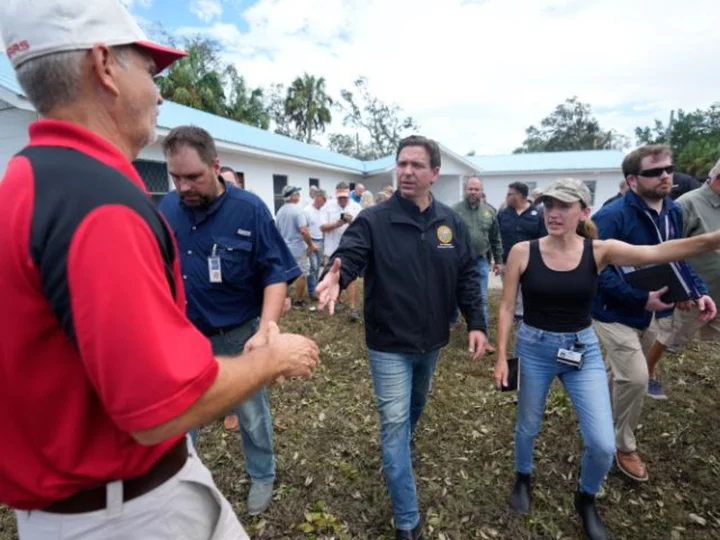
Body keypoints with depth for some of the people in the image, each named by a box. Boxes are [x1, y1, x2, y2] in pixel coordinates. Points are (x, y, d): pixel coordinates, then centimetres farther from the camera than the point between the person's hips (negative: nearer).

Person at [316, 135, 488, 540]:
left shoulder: (452, 223, -3)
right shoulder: (373, 220, -14)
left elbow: (467, 276, 2)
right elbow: (348, 256, -27)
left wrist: (476, 323, -6)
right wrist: (336, 277, -50)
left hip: (432, 341, 5)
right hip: (390, 345, -4)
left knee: (416, 408, 28)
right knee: (394, 423, 4)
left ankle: (405, 446, 62)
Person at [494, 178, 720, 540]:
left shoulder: (599, 251, -9)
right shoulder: (523, 252, -12)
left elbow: (656, 253, -26)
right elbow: (506, 307, -8)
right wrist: (501, 357, -8)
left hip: (583, 349, 1)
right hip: (533, 348, -1)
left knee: (603, 445, 0)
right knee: (528, 427, 16)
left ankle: (586, 499, 34)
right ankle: (523, 479, 49)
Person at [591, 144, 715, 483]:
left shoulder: (674, 211, 3)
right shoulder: (612, 216, -23)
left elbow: (676, 258, 13)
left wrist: (698, 290, -1)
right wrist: (640, 298, -29)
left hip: (653, 313, 8)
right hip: (617, 313, -7)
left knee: (622, 373, 22)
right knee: (635, 378, -10)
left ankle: (608, 420, 48)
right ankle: (624, 446, 15)